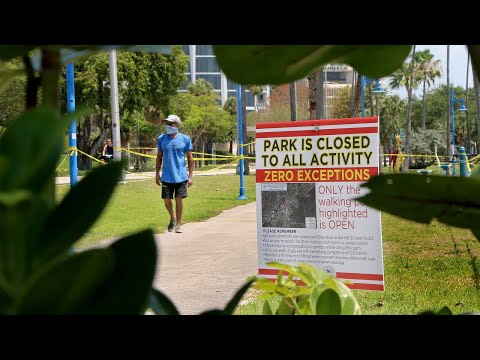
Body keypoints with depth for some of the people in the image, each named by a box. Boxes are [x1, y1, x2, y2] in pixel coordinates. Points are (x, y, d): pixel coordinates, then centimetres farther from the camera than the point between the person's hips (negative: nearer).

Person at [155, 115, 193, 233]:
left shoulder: (185, 139, -1)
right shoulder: (161, 139, 5)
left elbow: (190, 158, 3)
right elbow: (159, 157, 12)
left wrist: (191, 176, -1)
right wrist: (157, 174, 8)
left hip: (181, 176, -2)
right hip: (166, 177, 2)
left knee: (179, 199, 1)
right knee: (167, 200, 3)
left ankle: (178, 224, 14)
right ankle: (172, 217, 31)